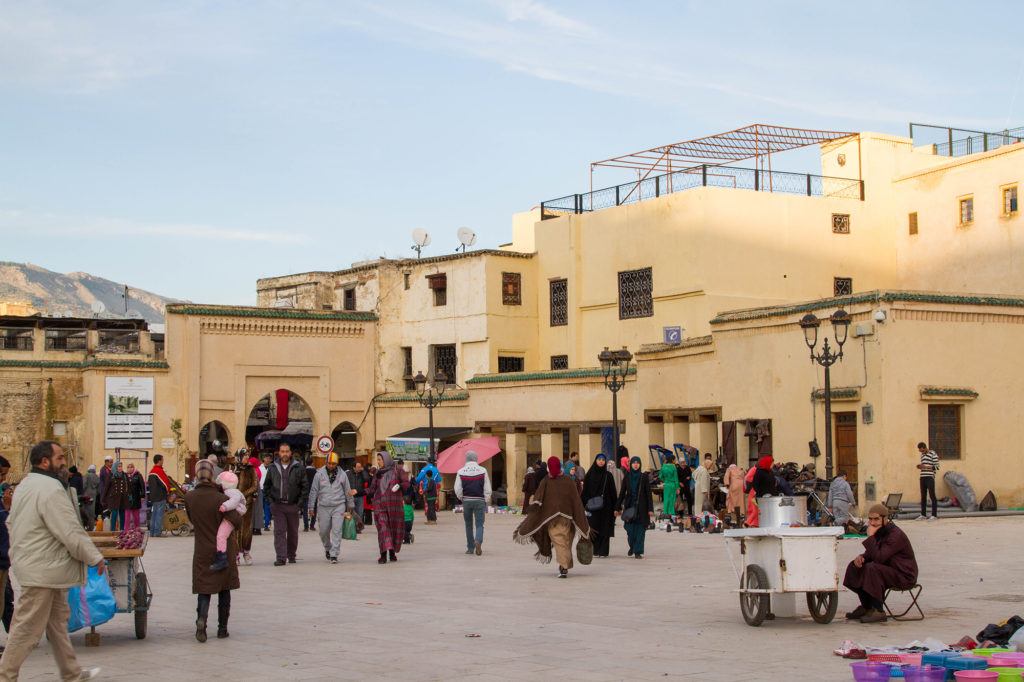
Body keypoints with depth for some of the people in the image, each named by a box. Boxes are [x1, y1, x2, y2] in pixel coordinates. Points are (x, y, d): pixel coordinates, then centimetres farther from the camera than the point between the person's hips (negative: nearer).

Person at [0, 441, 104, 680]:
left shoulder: (25, 485, 11)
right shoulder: (51, 489, -21)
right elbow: (72, 533, -23)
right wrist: (95, 558, -12)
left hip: (29, 561, 11)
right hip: (42, 571, -11)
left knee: (58, 619, 17)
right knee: (28, 627, -2)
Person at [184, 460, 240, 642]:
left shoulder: (189, 498, -5)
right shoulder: (220, 498, -17)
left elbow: (191, 519, 9)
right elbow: (237, 520, -22)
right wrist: (235, 509, -3)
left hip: (202, 550, 2)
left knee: (204, 589, 7)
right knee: (224, 589, 13)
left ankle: (201, 617, -20)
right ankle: (222, 628, 16)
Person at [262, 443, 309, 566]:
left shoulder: (298, 468, -1)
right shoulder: (272, 468, 5)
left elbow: (305, 486, 1)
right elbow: (266, 485, 14)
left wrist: (301, 502, -6)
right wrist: (270, 499, 3)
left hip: (293, 505, 0)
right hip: (277, 506, 0)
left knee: (293, 532, 10)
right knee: (279, 532, -7)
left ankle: (291, 556, 24)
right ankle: (281, 557, -8)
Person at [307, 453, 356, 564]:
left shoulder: (342, 474, 3)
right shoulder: (319, 473, 1)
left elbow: (348, 491, 11)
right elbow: (313, 491, 4)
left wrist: (351, 506, 14)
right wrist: (311, 507, 1)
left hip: (339, 506, -1)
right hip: (323, 507, 1)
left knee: (336, 531, -9)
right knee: (323, 531, 8)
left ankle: (334, 555, -6)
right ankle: (327, 548, 34)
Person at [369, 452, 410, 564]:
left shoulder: (397, 470, 5)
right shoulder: (378, 473, 16)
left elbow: (406, 483, -1)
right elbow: (373, 487, 17)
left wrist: (399, 486, -20)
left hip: (395, 503, -1)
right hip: (380, 504, 1)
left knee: (395, 527, 4)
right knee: (383, 528, -11)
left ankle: (392, 552, 19)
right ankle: (384, 554, -16)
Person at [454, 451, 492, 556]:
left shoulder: (461, 472, -2)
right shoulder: (483, 471, -3)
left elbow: (457, 490, -4)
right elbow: (487, 489, -3)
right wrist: (487, 503, 6)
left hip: (466, 500, 1)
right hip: (479, 500, -1)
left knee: (468, 525, 13)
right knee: (479, 524, 2)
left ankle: (470, 548, 18)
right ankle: (478, 541, -25)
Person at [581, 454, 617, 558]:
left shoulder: (608, 475, 6)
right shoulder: (589, 475, 4)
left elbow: (613, 492, 5)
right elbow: (585, 491, 3)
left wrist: (615, 507, 0)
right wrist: (585, 505, -6)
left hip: (605, 506, 0)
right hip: (592, 506, 0)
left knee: (605, 529, -1)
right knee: (594, 529, -1)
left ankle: (604, 551, 2)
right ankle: (595, 550, 5)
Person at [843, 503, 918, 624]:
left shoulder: (896, 535, -23)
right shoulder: (879, 532, 6)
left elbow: (878, 558, -31)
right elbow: (870, 555, 15)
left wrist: (870, 537, -28)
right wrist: (861, 557, -8)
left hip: (904, 577, -10)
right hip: (889, 571, 10)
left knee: (872, 569, -32)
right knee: (855, 567, 3)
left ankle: (878, 612, -24)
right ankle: (866, 607, 11)